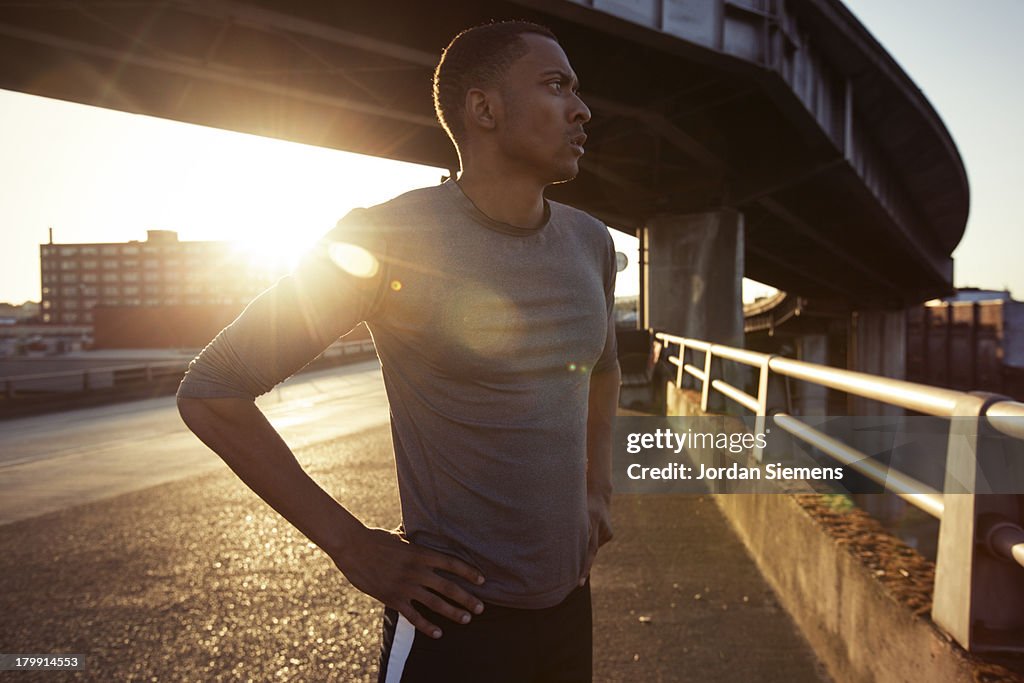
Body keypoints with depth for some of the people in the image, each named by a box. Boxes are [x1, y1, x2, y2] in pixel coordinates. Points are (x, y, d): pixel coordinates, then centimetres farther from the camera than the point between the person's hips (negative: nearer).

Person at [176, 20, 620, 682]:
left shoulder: (590, 243, 2)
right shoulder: (390, 241, -17)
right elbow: (209, 391, -15)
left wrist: (598, 487, 10)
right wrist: (353, 545, -16)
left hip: (569, 603, 7)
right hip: (460, 617, -6)